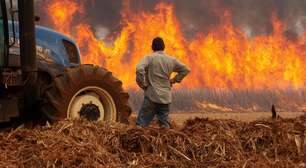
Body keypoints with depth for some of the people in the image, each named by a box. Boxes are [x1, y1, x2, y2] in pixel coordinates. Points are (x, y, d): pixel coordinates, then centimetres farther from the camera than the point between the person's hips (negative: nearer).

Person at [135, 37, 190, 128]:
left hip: (152, 96, -4)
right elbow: (185, 70, 20)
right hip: (166, 97, 4)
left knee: (141, 124, -4)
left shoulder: (149, 58, -3)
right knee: (165, 126, 10)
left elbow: (139, 69, -21)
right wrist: (174, 80, 18)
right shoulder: (171, 60, 11)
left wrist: (143, 84, -9)